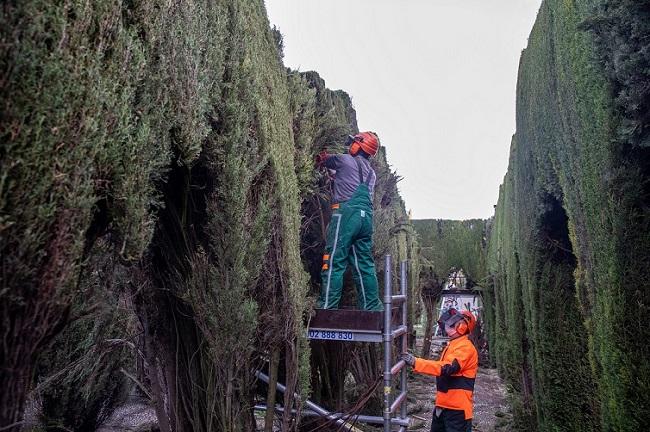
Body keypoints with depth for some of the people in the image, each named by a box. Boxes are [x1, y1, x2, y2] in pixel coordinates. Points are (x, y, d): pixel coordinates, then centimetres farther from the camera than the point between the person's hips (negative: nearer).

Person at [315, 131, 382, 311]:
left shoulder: (345, 160, 6)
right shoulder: (371, 173, 24)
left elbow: (323, 160, 21)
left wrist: (322, 157, 44)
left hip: (346, 212, -7)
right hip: (366, 217, 7)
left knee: (334, 262, -7)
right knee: (364, 264, 10)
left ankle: (327, 307, -10)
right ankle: (372, 307, 12)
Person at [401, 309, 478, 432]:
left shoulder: (465, 347, -18)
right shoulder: (454, 345, 15)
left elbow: (446, 368, -31)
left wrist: (416, 362, -33)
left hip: (457, 407, -10)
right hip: (443, 404, 10)